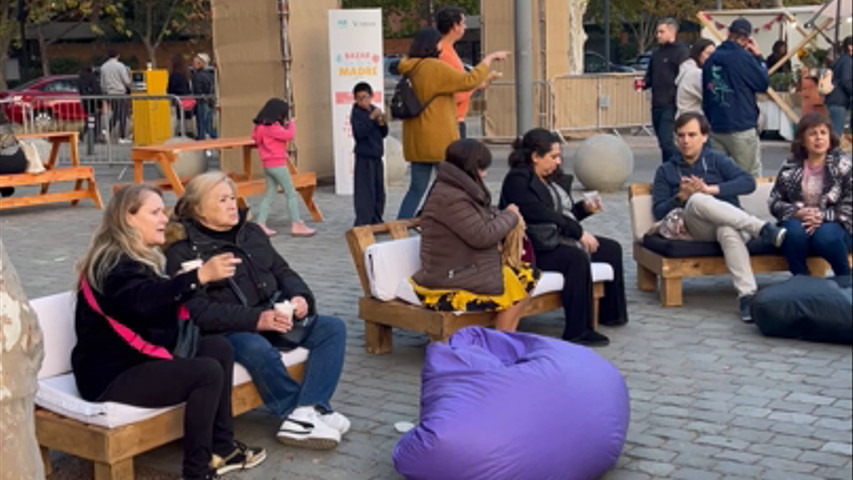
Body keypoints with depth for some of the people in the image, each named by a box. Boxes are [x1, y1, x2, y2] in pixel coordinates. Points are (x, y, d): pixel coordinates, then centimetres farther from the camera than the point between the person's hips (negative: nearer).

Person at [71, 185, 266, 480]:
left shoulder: (140, 257, 16)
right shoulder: (114, 263, -19)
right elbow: (146, 299, -40)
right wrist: (201, 276, -50)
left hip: (139, 359, 10)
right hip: (111, 374, -10)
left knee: (219, 347, 1)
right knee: (207, 372, -22)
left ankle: (221, 447, 3)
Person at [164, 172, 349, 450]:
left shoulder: (251, 232, 18)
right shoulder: (182, 252, -4)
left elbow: (282, 271, 21)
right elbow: (198, 311, -15)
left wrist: (299, 296, -5)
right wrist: (256, 319, -26)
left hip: (274, 315, 7)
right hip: (226, 330, -7)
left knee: (332, 328, -12)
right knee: (258, 350, -38)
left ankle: (303, 415, -26)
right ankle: (313, 410, -23)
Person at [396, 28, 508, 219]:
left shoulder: (410, 69, 10)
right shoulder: (434, 68, -15)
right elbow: (469, 81, -14)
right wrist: (490, 58, -3)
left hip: (416, 141, 8)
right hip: (438, 140, -8)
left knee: (417, 189, 12)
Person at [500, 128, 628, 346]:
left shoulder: (552, 178, 18)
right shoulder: (518, 180, -12)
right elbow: (540, 214, -23)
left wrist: (584, 208, 6)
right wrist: (579, 232, -23)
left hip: (561, 238, 11)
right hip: (536, 247, -11)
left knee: (612, 249, 7)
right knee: (577, 258, -34)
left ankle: (611, 313, 19)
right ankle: (578, 332, -31)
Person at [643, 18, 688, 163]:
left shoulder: (680, 52, -5)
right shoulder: (656, 53, 18)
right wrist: (644, 84, 3)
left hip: (670, 106, -8)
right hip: (656, 106, 8)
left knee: (666, 141, -16)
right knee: (663, 143, 12)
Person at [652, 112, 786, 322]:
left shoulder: (717, 160, 19)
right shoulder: (666, 171, 22)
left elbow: (748, 182, 2)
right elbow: (658, 211, 10)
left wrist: (710, 189, -10)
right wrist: (682, 197, -8)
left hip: (731, 221, 0)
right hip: (697, 229, 0)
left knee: (728, 231, -40)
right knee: (697, 200, -36)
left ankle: (747, 295, -53)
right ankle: (763, 229, -41)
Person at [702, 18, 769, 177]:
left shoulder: (711, 59, 7)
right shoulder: (743, 57, -11)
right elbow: (763, 84, -2)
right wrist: (758, 57, 6)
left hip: (715, 129, 6)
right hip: (741, 128, -6)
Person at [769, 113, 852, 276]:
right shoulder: (790, 166, 5)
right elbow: (774, 203, 3)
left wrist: (822, 215, -20)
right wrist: (798, 213, -17)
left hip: (835, 223, -1)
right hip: (799, 220, 1)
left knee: (826, 237, -34)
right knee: (794, 231, -34)